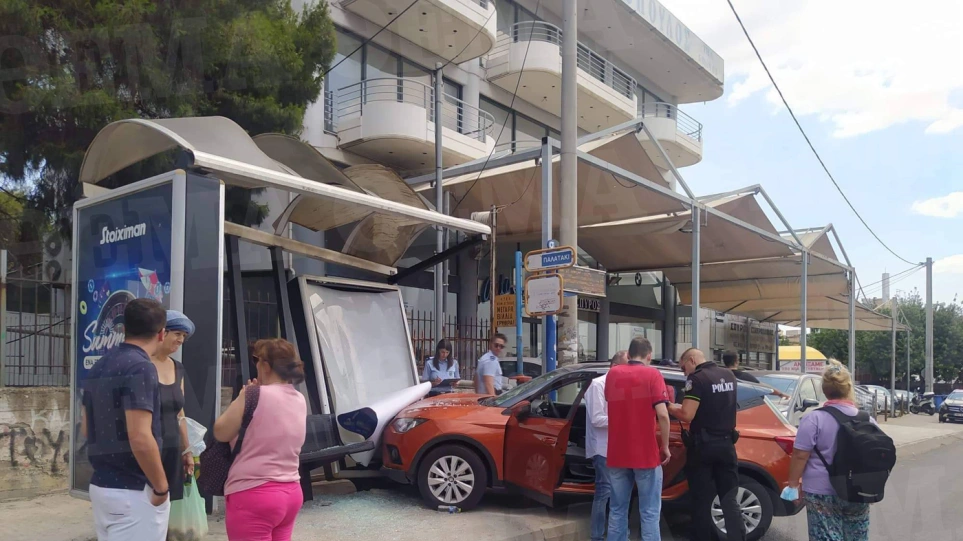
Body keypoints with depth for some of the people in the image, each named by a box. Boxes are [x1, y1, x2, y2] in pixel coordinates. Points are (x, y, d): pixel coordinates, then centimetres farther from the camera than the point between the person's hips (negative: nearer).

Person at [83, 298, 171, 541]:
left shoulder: (98, 367, 9)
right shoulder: (140, 368, -19)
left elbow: (88, 428, 18)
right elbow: (140, 438, -25)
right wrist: (161, 487, -14)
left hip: (101, 484, 9)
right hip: (134, 491, -9)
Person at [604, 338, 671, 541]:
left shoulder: (612, 374, 7)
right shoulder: (652, 374, -5)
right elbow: (662, 414, -15)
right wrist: (665, 446, -5)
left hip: (617, 454, 4)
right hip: (646, 454, -4)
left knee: (617, 510, 11)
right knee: (649, 512, 3)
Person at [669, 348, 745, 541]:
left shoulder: (697, 379, -14)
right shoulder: (729, 375, 9)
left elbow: (687, 415, -20)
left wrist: (670, 407, -3)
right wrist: (685, 405, 21)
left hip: (703, 446, -6)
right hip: (726, 444, 6)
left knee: (701, 501, 5)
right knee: (729, 499, 8)